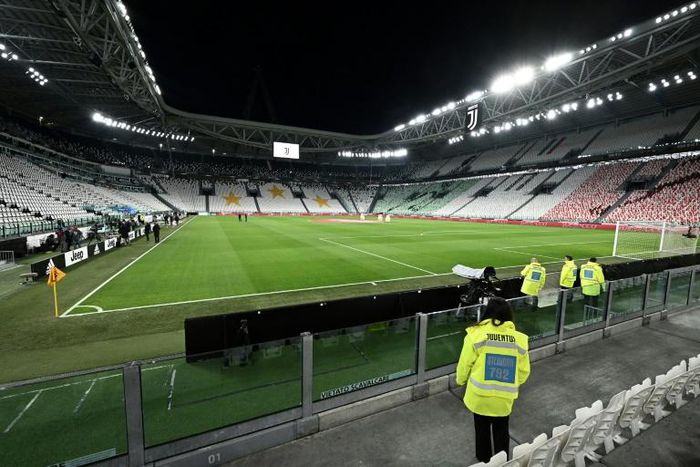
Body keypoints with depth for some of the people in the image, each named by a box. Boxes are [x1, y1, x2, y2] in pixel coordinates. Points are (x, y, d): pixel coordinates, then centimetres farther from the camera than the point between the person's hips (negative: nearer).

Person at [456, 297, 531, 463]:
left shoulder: (477, 334, -17)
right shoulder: (519, 339, -8)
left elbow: (465, 364, -11)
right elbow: (524, 371, 2)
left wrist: (460, 381, 10)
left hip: (480, 394, -2)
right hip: (504, 397, 2)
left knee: (482, 428, 22)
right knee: (501, 430, 25)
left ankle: (484, 459, 43)